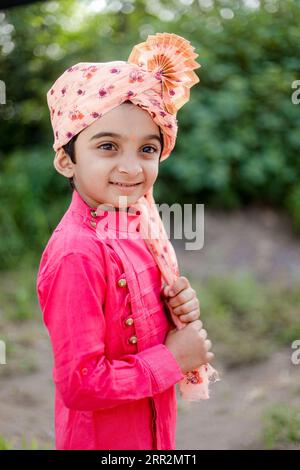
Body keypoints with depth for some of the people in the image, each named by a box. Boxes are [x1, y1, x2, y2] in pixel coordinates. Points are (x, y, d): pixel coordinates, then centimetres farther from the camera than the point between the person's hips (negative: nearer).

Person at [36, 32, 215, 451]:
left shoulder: (138, 219, -4)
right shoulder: (77, 254, -28)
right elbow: (80, 386, -28)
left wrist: (180, 309, -8)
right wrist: (173, 360, -20)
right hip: (104, 437, -7)